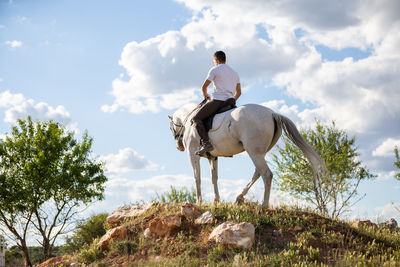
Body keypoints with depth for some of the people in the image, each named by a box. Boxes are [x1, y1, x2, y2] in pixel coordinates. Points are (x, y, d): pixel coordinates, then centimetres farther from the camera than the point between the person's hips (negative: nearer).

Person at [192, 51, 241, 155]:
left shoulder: (214, 70, 2)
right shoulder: (235, 73, 23)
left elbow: (204, 87, 3)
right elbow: (239, 92, 24)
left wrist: (206, 95, 23)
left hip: (218, 100, -7)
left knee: (196, 119, -9)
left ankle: (206, 143, -28)